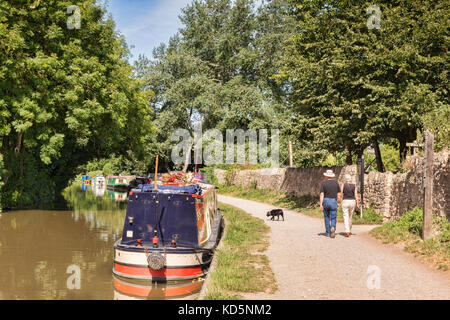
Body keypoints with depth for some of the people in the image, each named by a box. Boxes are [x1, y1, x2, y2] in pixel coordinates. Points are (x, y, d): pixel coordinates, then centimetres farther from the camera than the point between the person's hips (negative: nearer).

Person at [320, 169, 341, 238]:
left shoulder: (323, 183, -3)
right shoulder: (336, 183, 1)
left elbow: (322, 195, -9)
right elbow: (339, 194, 1)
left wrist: (321, 205, -10)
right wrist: (338, 203, 11)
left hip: (325, 201, 0)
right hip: (333, 202, 0)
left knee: (327, 218, 15)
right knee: (333, 218, 2)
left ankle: (328, 232, 18)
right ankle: (333, 228, -27)